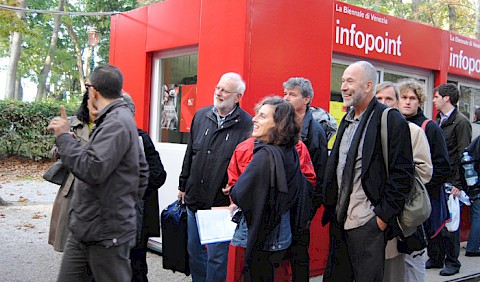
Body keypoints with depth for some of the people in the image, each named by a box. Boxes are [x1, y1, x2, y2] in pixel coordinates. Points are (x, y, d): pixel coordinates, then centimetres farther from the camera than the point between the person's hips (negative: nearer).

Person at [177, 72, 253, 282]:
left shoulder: (247, 124, -11)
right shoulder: (201, 116, 6)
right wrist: (183, 185, 17)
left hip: (222, 203, -5)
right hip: (194, 199, 6)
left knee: (216, 256, 4)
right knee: (194, 250, 18)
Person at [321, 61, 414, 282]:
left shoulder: (391, 121, -10)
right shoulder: (347, 121, 14)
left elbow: (402, 174, -14)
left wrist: (384, 215, -14)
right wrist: (331, 206, 14)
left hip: (368, 223, -7)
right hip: (339, 220, 8)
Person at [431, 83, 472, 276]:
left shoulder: (461, 122, -8)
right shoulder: (438, 121, 15)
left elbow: (463, 155, -12)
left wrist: (458, 184, -15)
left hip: (450, 181, -7)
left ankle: (452, 261, 12)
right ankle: (436, 258, 22)